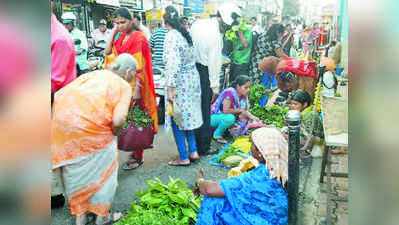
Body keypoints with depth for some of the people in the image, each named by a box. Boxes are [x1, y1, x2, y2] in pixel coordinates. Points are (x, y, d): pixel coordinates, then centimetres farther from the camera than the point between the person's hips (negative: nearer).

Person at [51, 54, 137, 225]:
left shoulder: (95, 73, 22)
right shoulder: (124, 86, 6)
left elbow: (58, 94, 15)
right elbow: (117, 121, -11)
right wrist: (115, 133, 11)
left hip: (61, 119, 6)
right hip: (90, 126, -6)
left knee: (74, 170, 22)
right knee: (103, 169, 18)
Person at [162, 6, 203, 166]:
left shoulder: (171, 37, -16)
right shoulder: (185, 33, 8)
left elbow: (173, 64, -23)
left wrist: (170, 88, -22)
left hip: (180, 81, -8)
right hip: (192, 77, 8)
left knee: (177, 118, 3)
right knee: (188, 116, 17)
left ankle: (183, 158, 10)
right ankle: (193, 151, 23)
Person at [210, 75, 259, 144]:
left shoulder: (244, 95, -4)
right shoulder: (230, 93, -27)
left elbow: (245, 110, 4)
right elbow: (225, 110, -31)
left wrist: (251, 116, -16)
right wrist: (240, 110, -20)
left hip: (226, 117, 8)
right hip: (214, 117, -8)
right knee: (230, 118, -35)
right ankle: (217, 134, -10)